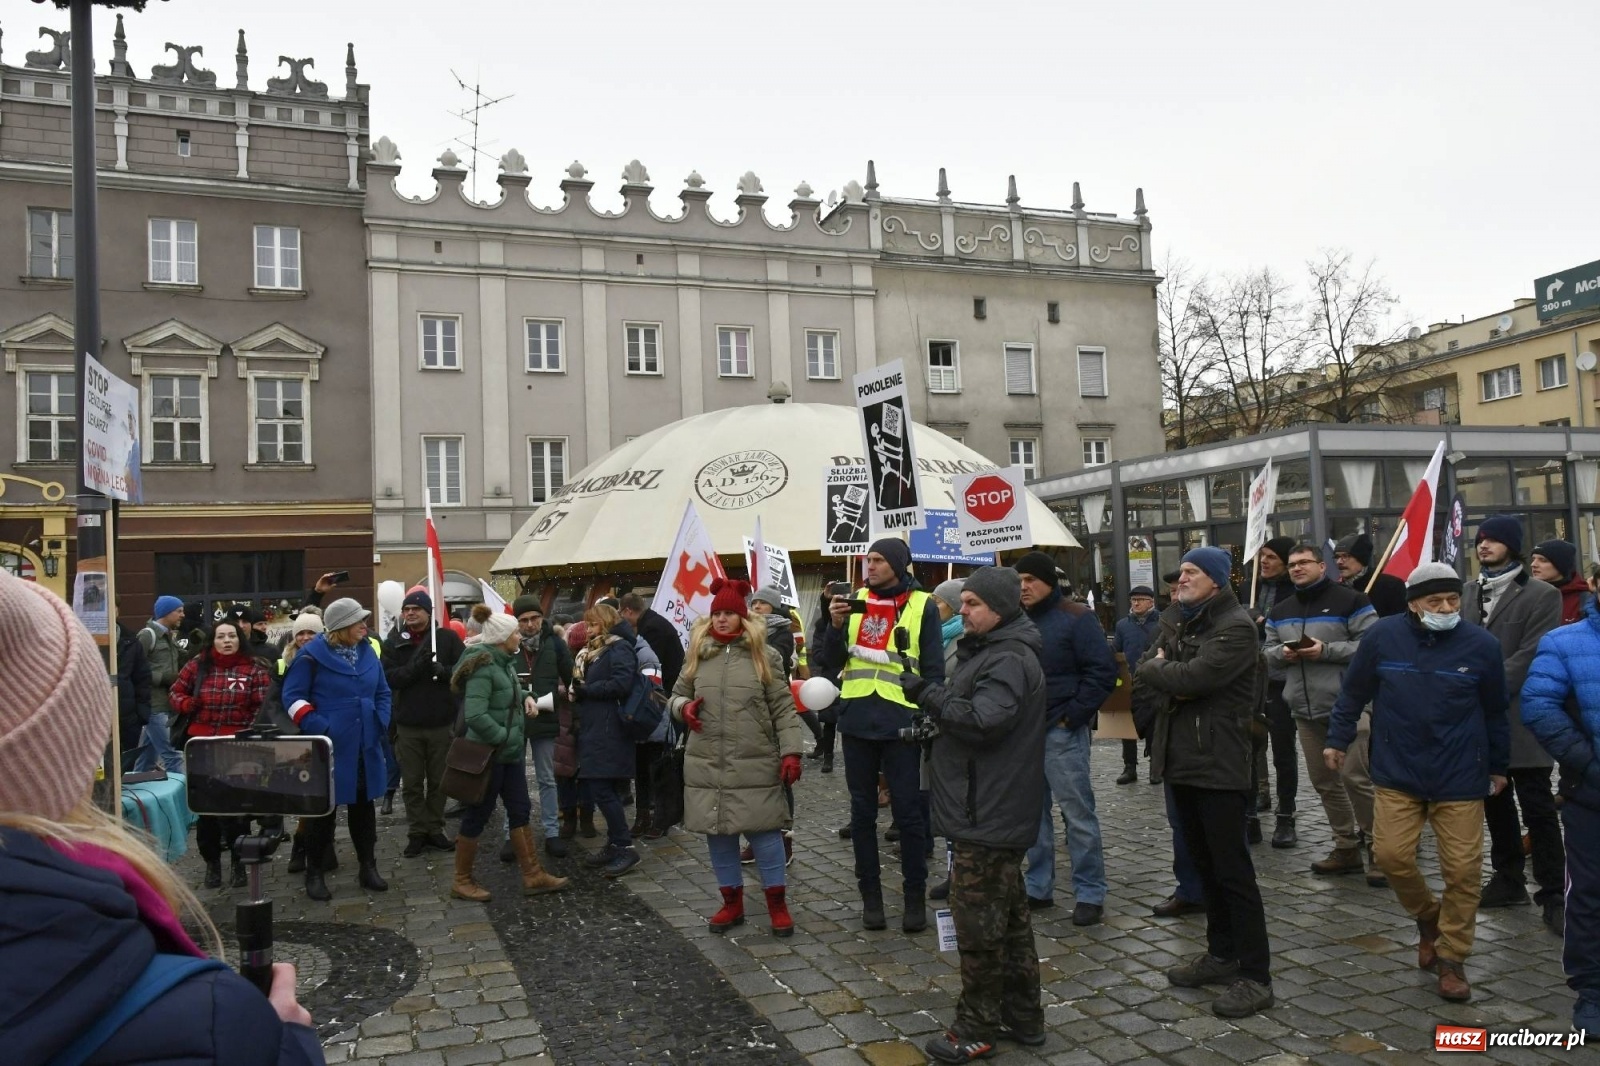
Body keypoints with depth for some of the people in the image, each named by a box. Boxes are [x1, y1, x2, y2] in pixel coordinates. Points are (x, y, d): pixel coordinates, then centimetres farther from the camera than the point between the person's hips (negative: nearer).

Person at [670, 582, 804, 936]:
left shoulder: (764, 655, 0)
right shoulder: (698, 654, 8)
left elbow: (783, 708, -2)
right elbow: (678, 694, 19)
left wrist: (790, 752, -10)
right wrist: (684, 707, -5)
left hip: (755, 766, -3)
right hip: (707, 766, 3)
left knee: (764, 831, 1)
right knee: (718, 834, 10)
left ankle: (777, 903, 16)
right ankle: (732, 901, 26)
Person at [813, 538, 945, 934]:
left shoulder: (922, 606, -2)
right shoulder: (855, 601, 7)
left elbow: (933, 670, -1)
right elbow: (828, 663, 6)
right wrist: (835, 625, -10)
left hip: (900, 723, -3)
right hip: (857, 722, 4)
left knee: (908, 812, 3)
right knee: (863, 812, 11)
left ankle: (915, 896, 16)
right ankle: (870, 894, 22)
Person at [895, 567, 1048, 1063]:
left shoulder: (1009, 659, -19)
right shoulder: (990, 650, 15)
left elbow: (983, 721, -28)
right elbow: (964, 707, 21)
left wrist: (928, 693, -20)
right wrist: (932, 695, 5)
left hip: (989, 814, -11)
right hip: (993, 810, 11)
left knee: (978, 921, -2)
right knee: (1009, 914, 18)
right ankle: (1022, 1016, 29)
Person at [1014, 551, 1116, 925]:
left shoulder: (1076, 618, -6)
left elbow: (1102, 672, -11)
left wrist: (1073, 715, -14)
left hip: (1062, 731, -6)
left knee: (1078, 813, -2)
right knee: (1033, 812, 12)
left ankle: (1090, 894, 7)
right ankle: (1038, 887, 23)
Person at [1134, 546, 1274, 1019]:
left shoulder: (1236, 626, -12)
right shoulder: (1178, 621, 15)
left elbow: (1193, 678, -23)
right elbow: (1143, 674, 8)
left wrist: (1157, 668, -5)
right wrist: (1169, 673, -12)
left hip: (1219, 762, -8)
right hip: (1181, 757, 8)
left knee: (1233, 869, -4)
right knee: (1205, 864, 16)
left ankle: (1255, 975, 4)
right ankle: (1221, 953, 28)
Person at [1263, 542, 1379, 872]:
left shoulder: (1349, 600, -6)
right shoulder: (1280, 611, 15)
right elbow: (1268, 650, 17)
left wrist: (1325, 650, -19)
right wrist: (1283, 653, -6)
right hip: (1304, 710, 7)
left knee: (1355, 778, -8)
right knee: (1323, 781, 12)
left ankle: (1376, 848, 6)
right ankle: (1346, 848, 23)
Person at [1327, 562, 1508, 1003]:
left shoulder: (1482, 645, -6)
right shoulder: (1383, 636, -7)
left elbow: (1495, 711, 7)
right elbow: (1354, 692, 6)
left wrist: (1498, 766, 14)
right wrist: (1337, 739, 8)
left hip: (1461, 777, 0)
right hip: (1396, 772, 0)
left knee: (1462, 869, 0)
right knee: (1391, 854, -4)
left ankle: (1451, 957, 18)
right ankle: (1428, 917, 27)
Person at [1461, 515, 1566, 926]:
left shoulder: (1542, 595, -5)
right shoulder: (1470, 592, 13)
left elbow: (1530, 654, -13)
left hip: (1520, 716, -6)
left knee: (1537, 807, -1)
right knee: (1494, 802, 14)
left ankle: (1553, 890, 8)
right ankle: (1508, 878, 25)